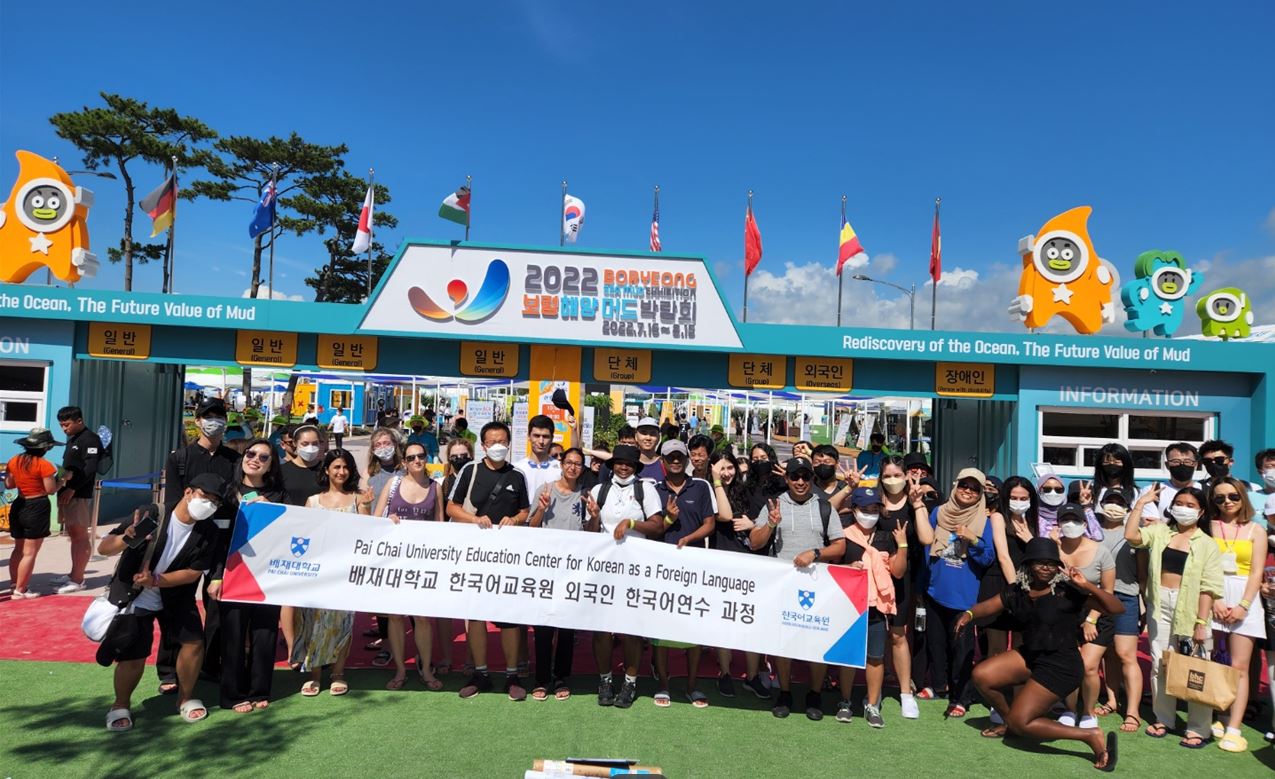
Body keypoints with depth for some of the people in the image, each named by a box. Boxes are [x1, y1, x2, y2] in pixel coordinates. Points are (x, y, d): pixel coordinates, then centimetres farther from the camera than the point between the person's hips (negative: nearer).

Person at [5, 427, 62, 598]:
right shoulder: (44, 465, -17)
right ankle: (19, 591, 2)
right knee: (30, 552, 0)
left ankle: (15, 584, 27)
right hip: (37, 508, -7)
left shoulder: (14, 461, 3)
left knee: (19, 549, 20)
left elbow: (8, 485, 10)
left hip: (18, 506, 7)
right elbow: (51, 490, -15)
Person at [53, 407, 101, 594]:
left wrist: (72, 488, -21)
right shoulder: (71, 439, 19)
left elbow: (90, 468, -18)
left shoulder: (90, 439, -10)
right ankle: (74, 574, 20)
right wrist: (61, 481, 8)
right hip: (67, 493, 9)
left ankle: (78, 580, -2)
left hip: (80, 495, -9)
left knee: (80, 536, -5)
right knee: (73, 536, 13)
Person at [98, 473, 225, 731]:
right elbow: (103, 549, -21)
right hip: (134, 596, -3)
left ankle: (186, 697, 18)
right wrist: (127, 538, -43)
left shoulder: (208, 532, -13)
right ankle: (121, 706, 20)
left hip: (176, 596, 3)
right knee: (133, 655, -8)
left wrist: (156, 580, -27)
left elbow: (194, 572, -13)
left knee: (193, 641, -6)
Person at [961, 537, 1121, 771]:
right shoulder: (1017, 592, 1)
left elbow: (1116, 608, -19)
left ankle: (1092, 736, 0)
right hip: (1030, 656, 7)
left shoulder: (1067, 592, -17)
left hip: (1061, 666, -7)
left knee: (1020, 723, -10)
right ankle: (1008, 721, 23)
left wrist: (1086, 585, -33)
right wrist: (969, 614, -17)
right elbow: (987, 607, 5)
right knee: (981, 675, -3)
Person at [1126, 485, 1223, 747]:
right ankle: (1163, 718, 22)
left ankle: (1198, 729, 9)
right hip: (1160, 606, 3)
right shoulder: (1160, 532, 7)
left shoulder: (1207, 545, -1)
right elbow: (1131, 536, -9)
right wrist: (1141, 503, -4)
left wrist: (1201, 623, -11)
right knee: (1159, 664, 9)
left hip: (1190, 608, -3)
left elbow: (1208, 588, -5)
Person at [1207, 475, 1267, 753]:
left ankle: (1233, 729, -4)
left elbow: (1256, 573, 3)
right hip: (1211, 598, 0)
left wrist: (1243, 606, -8)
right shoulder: (1208, 527, 5)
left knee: (1239, 667, -3)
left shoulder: (1256, 530, 8)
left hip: (1244, 598, 0)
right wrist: (1215, 602, -11)